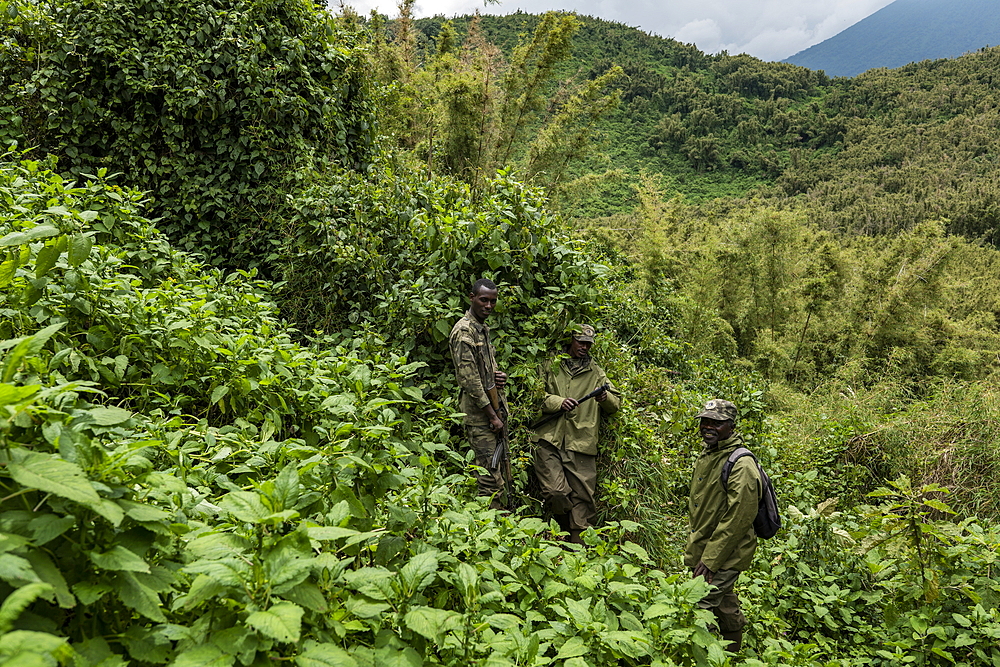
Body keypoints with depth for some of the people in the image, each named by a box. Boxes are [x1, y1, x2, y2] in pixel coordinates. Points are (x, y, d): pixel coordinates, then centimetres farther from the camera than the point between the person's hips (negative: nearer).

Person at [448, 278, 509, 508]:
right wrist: (492, 415, -17)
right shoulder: (464, 331, -13)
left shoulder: (483, 329, 16)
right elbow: (469, 379, -18)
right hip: (478, 411, -10)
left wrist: (497, 375, 2)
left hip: (494, 405, 10)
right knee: (490, 474, -9)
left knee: (502, 470, 13)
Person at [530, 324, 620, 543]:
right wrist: (558, 402, -14)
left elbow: (616, 404, 17)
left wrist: (606, 398, -6)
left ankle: (579, 545, 8)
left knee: (582, 497, -3)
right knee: (555, 492, -13)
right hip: (549, 440, -2)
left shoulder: (596, 372, 21)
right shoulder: (551, 366, 13)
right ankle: (564, 531, 13)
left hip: (581, 443, 2)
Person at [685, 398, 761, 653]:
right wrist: (694, 549, 17)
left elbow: (738, 519, -22)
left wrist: (710, 559, -21)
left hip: (723, 555, -9)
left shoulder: (741, 464, -18)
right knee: (725, 607, 22)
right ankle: (733, 652, 38)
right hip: (703, 550, 9)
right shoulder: (706, 456, 10)